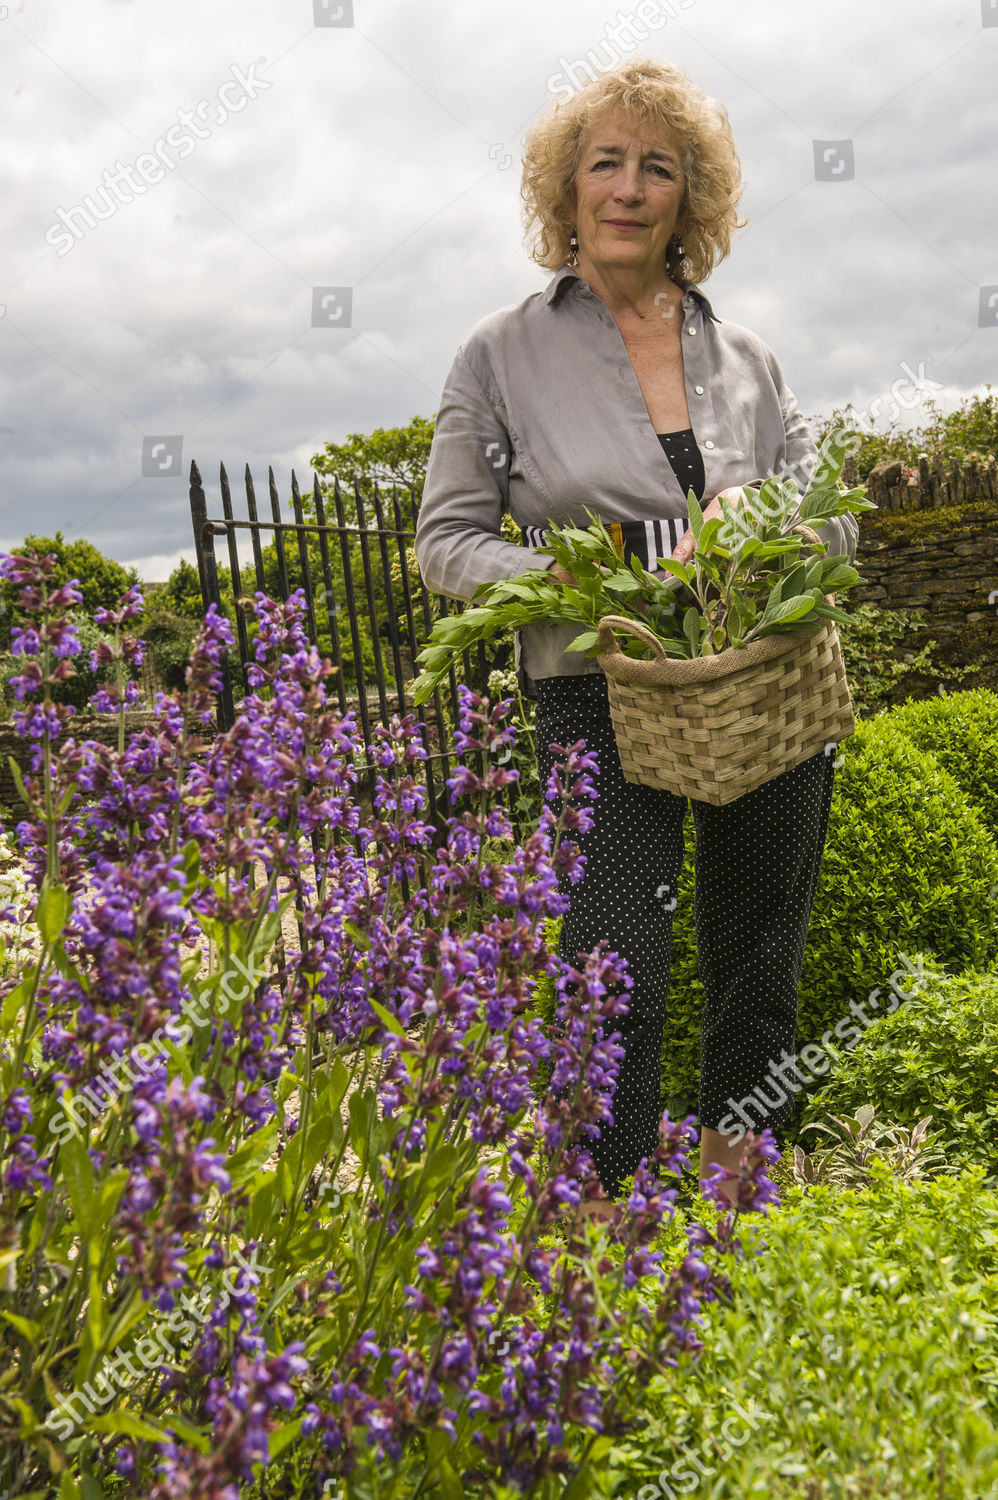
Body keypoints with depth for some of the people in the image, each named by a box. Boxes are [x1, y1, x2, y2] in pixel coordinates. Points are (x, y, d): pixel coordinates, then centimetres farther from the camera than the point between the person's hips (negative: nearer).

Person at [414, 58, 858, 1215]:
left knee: (757, 971, 12)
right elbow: (446, 541, 1)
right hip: (602, 696, -3)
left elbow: (836, 521, 14)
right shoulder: (503, 353, 3)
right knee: (612, 987, -8)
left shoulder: (747, 360, 11)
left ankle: (739, 1193, 31)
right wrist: (578, 586, -16)